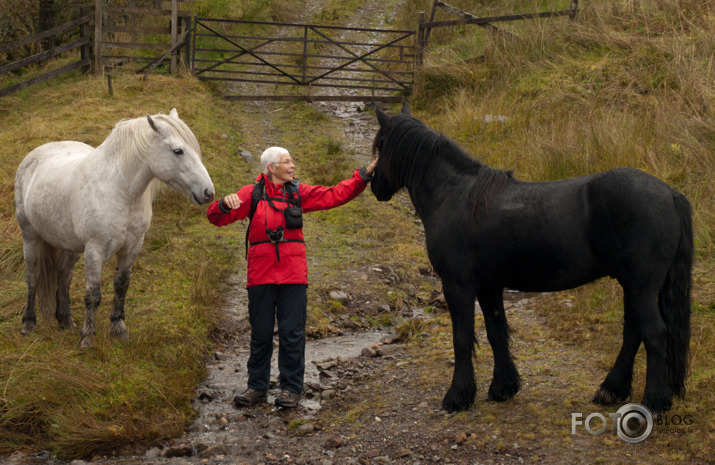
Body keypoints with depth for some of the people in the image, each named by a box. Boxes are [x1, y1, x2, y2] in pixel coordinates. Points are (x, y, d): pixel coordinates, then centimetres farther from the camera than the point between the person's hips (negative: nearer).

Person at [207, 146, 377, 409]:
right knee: (260, 333, 6)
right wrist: (224, 204, -24)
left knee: (291, 332, 1)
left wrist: (363, 176, 0)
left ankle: (291, 388, 10)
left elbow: (335, 195, 8)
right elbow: (216, 217, -2)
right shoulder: (252, 194, 2)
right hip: (261, 274, -1)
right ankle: (257, 387, 17)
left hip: (293, 274, 1)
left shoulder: (298, 193, 9)